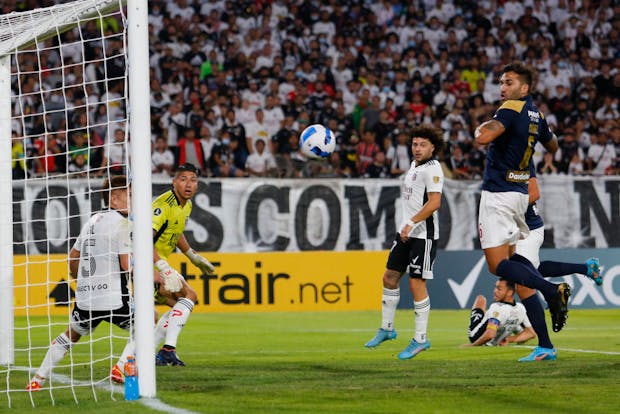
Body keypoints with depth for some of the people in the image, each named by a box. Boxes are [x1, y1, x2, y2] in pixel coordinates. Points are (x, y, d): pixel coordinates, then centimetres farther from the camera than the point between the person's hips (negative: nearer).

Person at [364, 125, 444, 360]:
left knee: (416, 284, -8)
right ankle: (386, 328, 24)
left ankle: (420, 339, -1)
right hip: (406, 233, 9)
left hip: (423, 235, -9)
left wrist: (412, 223, -26)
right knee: (390, 277, 11)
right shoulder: (415, 165, 15)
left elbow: (434, 202, -23)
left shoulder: (432, 169, -13)